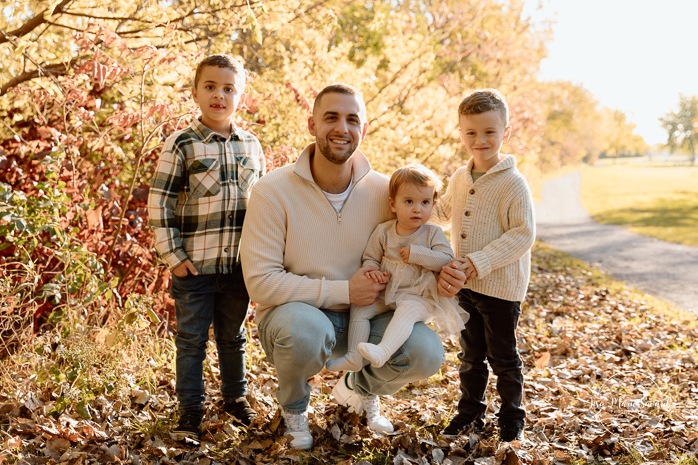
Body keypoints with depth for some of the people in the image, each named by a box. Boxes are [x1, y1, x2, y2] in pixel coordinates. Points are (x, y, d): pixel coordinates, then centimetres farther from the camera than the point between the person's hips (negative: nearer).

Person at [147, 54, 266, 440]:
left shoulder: (251, 146, 6)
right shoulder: (181, 144, -7)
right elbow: (159, 203, -7)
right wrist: (172, 255, -10)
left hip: (241, 264, 3)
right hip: (195, 264, -3)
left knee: (233, 336, 18)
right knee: (191, 339, 7)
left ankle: (235, 395, 35)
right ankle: (190, 408, 20)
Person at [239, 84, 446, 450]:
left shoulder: (383, 190, -7)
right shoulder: (273, 190, -17)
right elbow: (261, 282, -20)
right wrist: (343, 291, -22)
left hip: (362, 314, 4)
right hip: (295, 312, -3)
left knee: (426, 352, -20)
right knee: (305, 332, -38)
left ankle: (359, 386, 17)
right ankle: (293, 406, 1)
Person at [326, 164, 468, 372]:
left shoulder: (433, 233, -3)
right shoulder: (383, 231, 2)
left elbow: (446, 259, -14)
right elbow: (370, 257, 8)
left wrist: (416, 253, -21)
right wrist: (373, 271, -15)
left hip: (417, 295, -4)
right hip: (384, 291, 4)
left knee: (407, 310, -35)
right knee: (359, 308, -12)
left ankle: (383, 351, -52)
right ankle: (354, 357, -11)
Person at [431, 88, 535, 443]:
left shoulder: (513, 184, -15)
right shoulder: (459, 179, 6)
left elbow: (523, 234, -21)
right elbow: (443, 212, 25)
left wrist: (482, 261, -26)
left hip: (501, 287, -6)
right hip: (464, 285, 6)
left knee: (502, 357, 9)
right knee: (470, 355, 18)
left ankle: (512, 416, 28)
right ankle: (469, 412, 34)